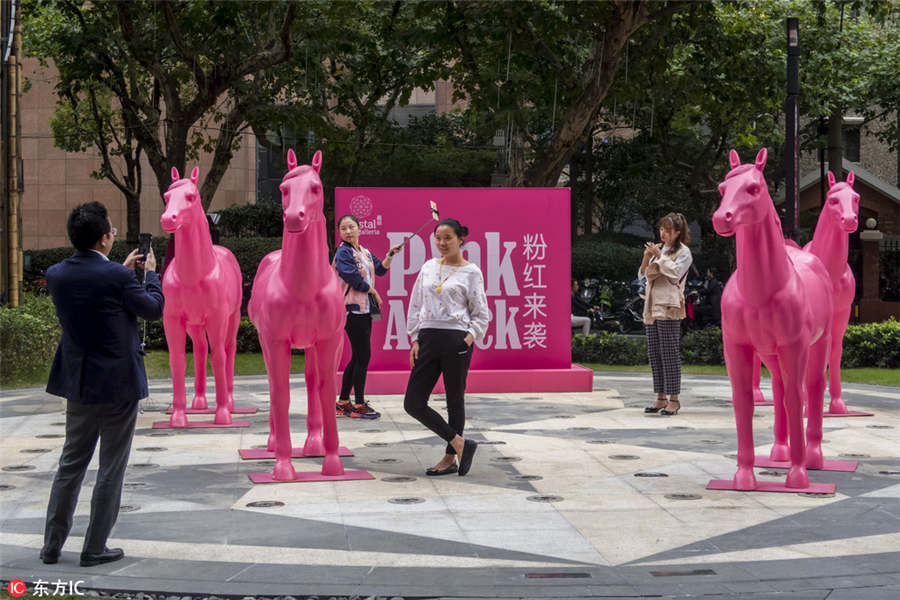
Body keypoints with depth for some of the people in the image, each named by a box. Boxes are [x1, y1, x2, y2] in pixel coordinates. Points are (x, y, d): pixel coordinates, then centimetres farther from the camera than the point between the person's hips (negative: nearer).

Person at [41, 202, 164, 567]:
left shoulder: (56, 275, -2)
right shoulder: (115, 276, -20)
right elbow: (154, 309, -4)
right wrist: (150, 273, 12)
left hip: (78, 383, 6)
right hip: (118, 384, -6)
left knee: (71, 464, 16)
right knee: (111, 469, 6)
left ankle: (51, 545, 18)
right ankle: (95, 548, 11)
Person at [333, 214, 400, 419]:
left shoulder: (365, 252, 15)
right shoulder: (344, 253, -10)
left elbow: (380, 269, 17)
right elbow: (354, 279, -17)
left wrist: (390, 255, 1)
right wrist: (373, 292, -6)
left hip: (365, 309, 9)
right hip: (353, 309, -9)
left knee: (358, 357, 11)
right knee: (363, 356, -7)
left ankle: (343, 402, 17)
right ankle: (359, 404, 0)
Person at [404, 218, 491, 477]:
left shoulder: (471, 272, -1)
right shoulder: (428, 267, 12)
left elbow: (481, 314, 1)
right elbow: (416, 305, 15)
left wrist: (469, 338, -13)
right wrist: (415, 339, 7)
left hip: (456, 340, -5)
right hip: (428, 339, 5)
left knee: (455, 401, 3)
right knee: (413, 402, -1)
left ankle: (450, 458, 15)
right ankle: (459, 443, 8)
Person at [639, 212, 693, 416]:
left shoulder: (683, 252, 1)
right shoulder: (658, 249, 18)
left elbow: (675, 273, -12)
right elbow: (644, 275, 16)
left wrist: (659, 256, -10)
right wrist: (646, 258, -2)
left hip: (669, 308, -7)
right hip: (652, 307, 7)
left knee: (670, 353, -8)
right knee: (654, 353, 7)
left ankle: (674, 399, -5)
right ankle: (661, 398, 12)